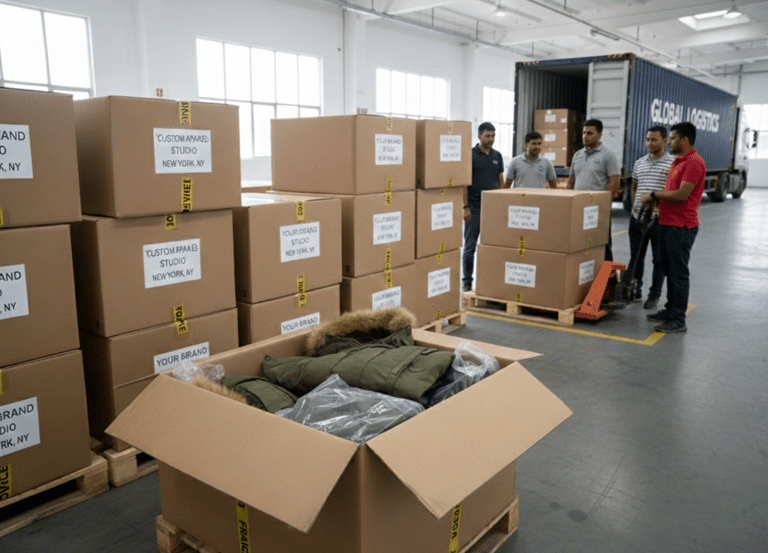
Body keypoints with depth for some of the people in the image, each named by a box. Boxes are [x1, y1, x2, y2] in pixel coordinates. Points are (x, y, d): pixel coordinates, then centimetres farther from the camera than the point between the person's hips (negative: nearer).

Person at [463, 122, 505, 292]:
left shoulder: (497, 156, 10)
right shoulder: (470, 154, -5)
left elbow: (500, 181, 14)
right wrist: (465, 207, -14)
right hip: (474, 207, -4)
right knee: (470, 245, 0)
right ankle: (467, 281, 9)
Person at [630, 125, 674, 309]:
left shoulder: (672, 164, -5)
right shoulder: (639, 163, 12)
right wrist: (635, 206, 11)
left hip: (659, 218, -5)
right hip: (637, 217, 5)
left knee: (659, 259, 4)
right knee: (636, 257, 13)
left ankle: (654, 295, 14)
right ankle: (635, 289, 28)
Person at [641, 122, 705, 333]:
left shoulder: (694, 163, -16)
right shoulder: (678, 161, 18)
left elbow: (681, 194, -23)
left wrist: (654, 195, -11)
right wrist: (656, 199, 6)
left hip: (681, 226, -10)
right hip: (668, 224, 10)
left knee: (678, 272, -5)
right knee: (669, 270, 16)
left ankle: (678, 320, 1)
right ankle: (670, 310, 27)